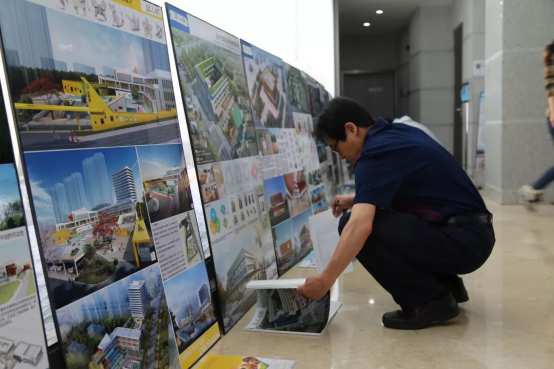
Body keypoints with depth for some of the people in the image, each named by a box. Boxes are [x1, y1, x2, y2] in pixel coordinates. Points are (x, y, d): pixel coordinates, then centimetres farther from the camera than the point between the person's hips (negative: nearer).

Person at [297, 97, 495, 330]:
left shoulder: (376, 152, -17)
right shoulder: (399, 133, 11)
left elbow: (360, 225, -30)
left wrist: (326, 280, -25)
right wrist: (357, 199, 19)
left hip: (463, 240, -10)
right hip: (470, 234, 10)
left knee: (354, 226, -17)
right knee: (371, 219, 19)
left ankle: (430, 301, -4)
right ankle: (446, 284, 18)